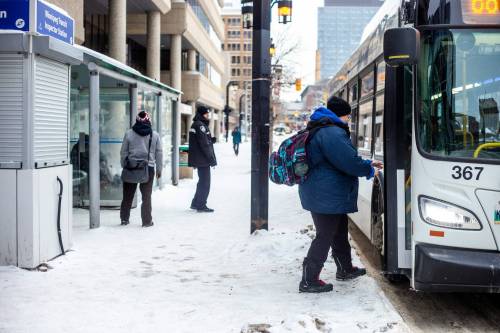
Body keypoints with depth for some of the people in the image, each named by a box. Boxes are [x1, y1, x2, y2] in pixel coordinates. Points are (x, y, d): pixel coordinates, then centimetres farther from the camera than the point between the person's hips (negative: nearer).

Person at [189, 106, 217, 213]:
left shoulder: (195, 125, 16)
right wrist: (211, 158, -17)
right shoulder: (200, 125, -15)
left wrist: (211, 140, 4)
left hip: (199, 159, 10)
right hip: (203, 160, -10)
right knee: (205, 183, -3)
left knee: (202, 182, 18)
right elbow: (204, 144, -20)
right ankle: (201, 205, 2)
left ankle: (196, 203, 24)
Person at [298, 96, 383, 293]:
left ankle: (345, 269, 39)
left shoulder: (321, 130, 16)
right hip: (327, 197, -11)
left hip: (322, 194, 11)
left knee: (340, 232, 23)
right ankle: (309, 281, 1)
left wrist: (368, 164, 19)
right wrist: (369, 171, -6)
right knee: (325, 236, -4)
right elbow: (349, 162, -24)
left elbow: (344, 158, 23)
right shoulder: (332, 133, -21)